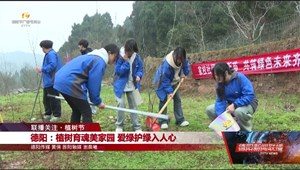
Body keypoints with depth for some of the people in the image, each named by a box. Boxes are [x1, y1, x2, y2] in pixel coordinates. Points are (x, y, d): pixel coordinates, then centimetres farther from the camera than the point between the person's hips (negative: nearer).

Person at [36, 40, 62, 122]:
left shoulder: (51, 54, -15)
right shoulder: (49, 54, 18)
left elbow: (53, 65, -26)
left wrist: (42, 69, -20)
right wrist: (42, 70, 15)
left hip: (52, 81, -11)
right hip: (48, 81, 11)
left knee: (54, 99, -4)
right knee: (46, 99, 16)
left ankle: (56, 115, 4)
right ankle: (47, 114, 25)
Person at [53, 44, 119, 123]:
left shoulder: (92, 57, 26)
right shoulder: (99, 61, -6)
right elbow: (94, 84, -8)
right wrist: (98, 101, 5)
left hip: (61, 80, 10)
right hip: (70, 84, -10)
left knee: (77, 110, 21)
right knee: (87, 112, -1)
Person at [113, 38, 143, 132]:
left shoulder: (137, 57, -7)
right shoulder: (120, 56, -16)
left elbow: (140, 69, 6)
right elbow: (118, 71, -18)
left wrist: (138, 75, -15)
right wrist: (126, 62, -27)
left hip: (132, 85, 3)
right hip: (121, 85, -3)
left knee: (133, 105, 7)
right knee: (121, 104, -7)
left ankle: (137, 126, 14)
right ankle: (119, 126, 11)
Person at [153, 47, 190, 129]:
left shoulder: (183, 60, -19)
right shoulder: (166, 64, -38)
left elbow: (186, 66, 7)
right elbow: (165, 80, -31)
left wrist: (183, 74, -8)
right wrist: (169, 91, -30)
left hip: (174, 82, 6)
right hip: (162, 82, -6)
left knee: (177, 99, 4)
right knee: (163, 100, -7)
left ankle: (180, 120, 10)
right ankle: (163, 121, 2)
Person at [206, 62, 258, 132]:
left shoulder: (240, 78, -24)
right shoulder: (220, 83, -7)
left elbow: (250, 95, -30)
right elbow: (220, 100, -13)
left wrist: (234, 105, -37)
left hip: (247, 104, -6)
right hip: (231, 105, 6)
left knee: (239, 111, -41)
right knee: (209, 110, -9)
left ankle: (247, 132, -12)